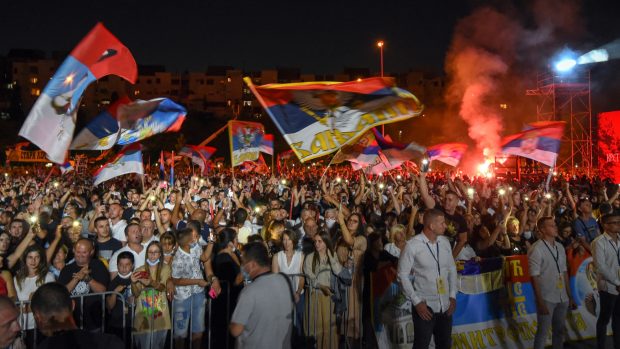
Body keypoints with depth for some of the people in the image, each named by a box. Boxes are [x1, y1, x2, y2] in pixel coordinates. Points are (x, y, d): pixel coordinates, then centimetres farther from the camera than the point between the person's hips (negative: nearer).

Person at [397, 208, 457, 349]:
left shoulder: (445, 242, 2)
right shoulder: (413, 245, -15)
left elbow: (452, 269, 11)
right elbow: (403, 275, -10)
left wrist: (453, 295, 5)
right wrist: (416, 301, -12)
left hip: (445, 305, 5)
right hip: (425, 306, -5)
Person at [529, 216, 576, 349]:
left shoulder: (560, 247, 7)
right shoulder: (537, 249, -13)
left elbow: (564, 272, 12)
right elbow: (534, 277, -14)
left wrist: (570, 296, 11)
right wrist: (540, 302, -15)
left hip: (562, 298, 6)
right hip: (546, 298, -6)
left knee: (559, 330, 16)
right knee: (543, 332, 4)